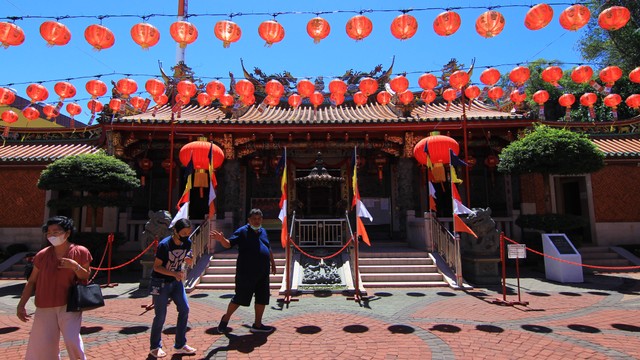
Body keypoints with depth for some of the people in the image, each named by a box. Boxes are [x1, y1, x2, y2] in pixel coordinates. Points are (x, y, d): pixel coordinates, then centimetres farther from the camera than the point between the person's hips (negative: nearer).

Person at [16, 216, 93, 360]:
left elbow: (87, 278, -1)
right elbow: (31, 282, 8)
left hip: (69, 305, -3)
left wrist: (75, 266, -19)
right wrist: (21, 304, 5)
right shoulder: (42, 255, -1)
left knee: (72, 339, -12)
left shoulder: (80, 252, -7)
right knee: (42, 345, 9)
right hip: (44, 308, 3)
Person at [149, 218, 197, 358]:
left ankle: (180, 345, 13)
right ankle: (155, 347, 24)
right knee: (160, 316, 2)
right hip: (161, 282, -5)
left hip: (176, 281, 5)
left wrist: (189, 259, -16)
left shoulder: (187, 243, -8)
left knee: (184, 309, 0)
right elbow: (156, 266, -18)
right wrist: (174, 274, -30)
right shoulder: (164, 244, -24)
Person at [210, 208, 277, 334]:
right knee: (240, 298, 3)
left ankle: (257, 325, 25)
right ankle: (225, 319, 27)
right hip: (246, 273, -6)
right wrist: (221, 239, -35)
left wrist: (272, 263, 27)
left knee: (262, 299, 10)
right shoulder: (242, 231, -7)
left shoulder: (263, 232, 12)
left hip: (263, 272, 6)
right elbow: (229, 244, -15)